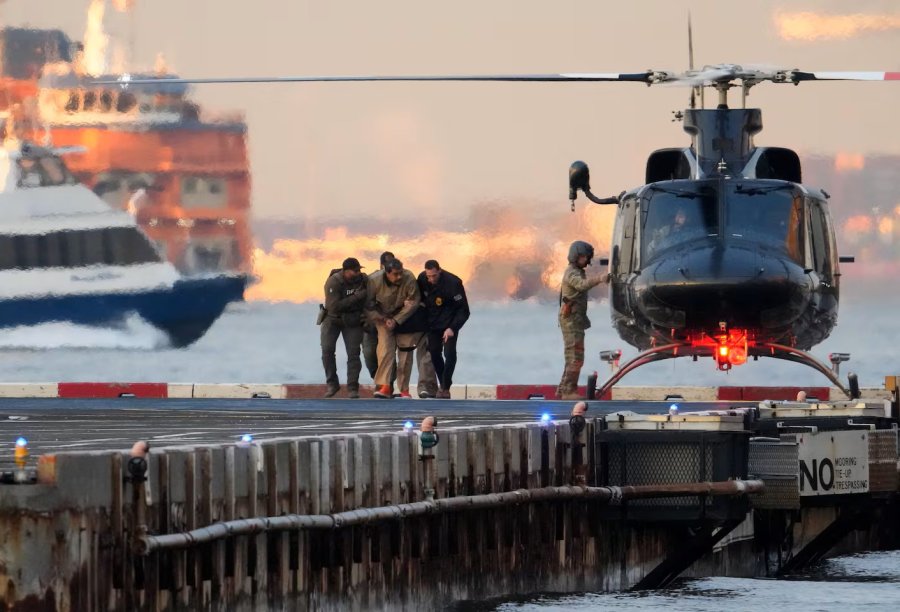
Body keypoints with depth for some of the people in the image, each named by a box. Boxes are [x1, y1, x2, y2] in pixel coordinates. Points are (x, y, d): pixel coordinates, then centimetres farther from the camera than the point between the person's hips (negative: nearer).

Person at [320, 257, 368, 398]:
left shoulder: (363, 280, -11)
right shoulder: (333, 282, -23)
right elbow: (334, 306, -32)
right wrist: (356, 297, -34)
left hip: (353, 321, 2)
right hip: (333, 319, -2)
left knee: (353, 353, -8)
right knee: (327, 350, -9)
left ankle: (353, 388, -3)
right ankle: (332, 384, 5)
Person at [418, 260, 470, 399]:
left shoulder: (453, 283, -25)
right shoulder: (422, 279, -11)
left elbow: (464, 310, -20)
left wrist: (452, 328, -28)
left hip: (449, 323, -4)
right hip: (432, 323, 4)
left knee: (449, 353, -16)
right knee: (434, 353, 3)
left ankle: (445, 387, -9)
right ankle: (442, 384, 19)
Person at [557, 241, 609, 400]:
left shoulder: (578, 272, 19)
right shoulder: (572, 273, -14)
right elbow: (582, 285, -35)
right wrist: (599, 279, -52)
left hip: (576, 320, 10)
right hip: (571, 319, -10)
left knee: (573, 358, 15)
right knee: (576, 357, -14)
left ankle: (563, 390, 19)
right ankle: (569, 391, -16)